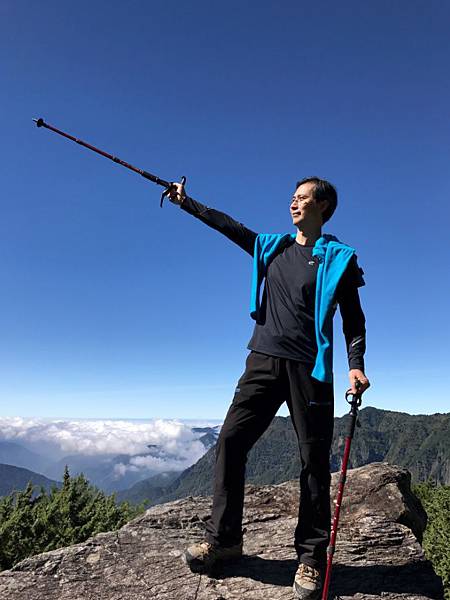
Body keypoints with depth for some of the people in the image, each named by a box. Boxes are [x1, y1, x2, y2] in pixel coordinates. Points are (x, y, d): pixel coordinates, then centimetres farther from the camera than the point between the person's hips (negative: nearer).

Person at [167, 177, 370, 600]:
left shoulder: (339, 259, 3)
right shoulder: (272, 247, 15)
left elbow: (353, 318, 3)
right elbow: (226, 225, 21)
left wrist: (356, 364, -10)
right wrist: (186, 203, 24)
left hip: (310, 369, -4)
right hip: (263, 362, 4)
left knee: (314, 460, 1)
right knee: (230, 441, -2)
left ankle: (312, 557, 18)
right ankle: (223, 537, 13)